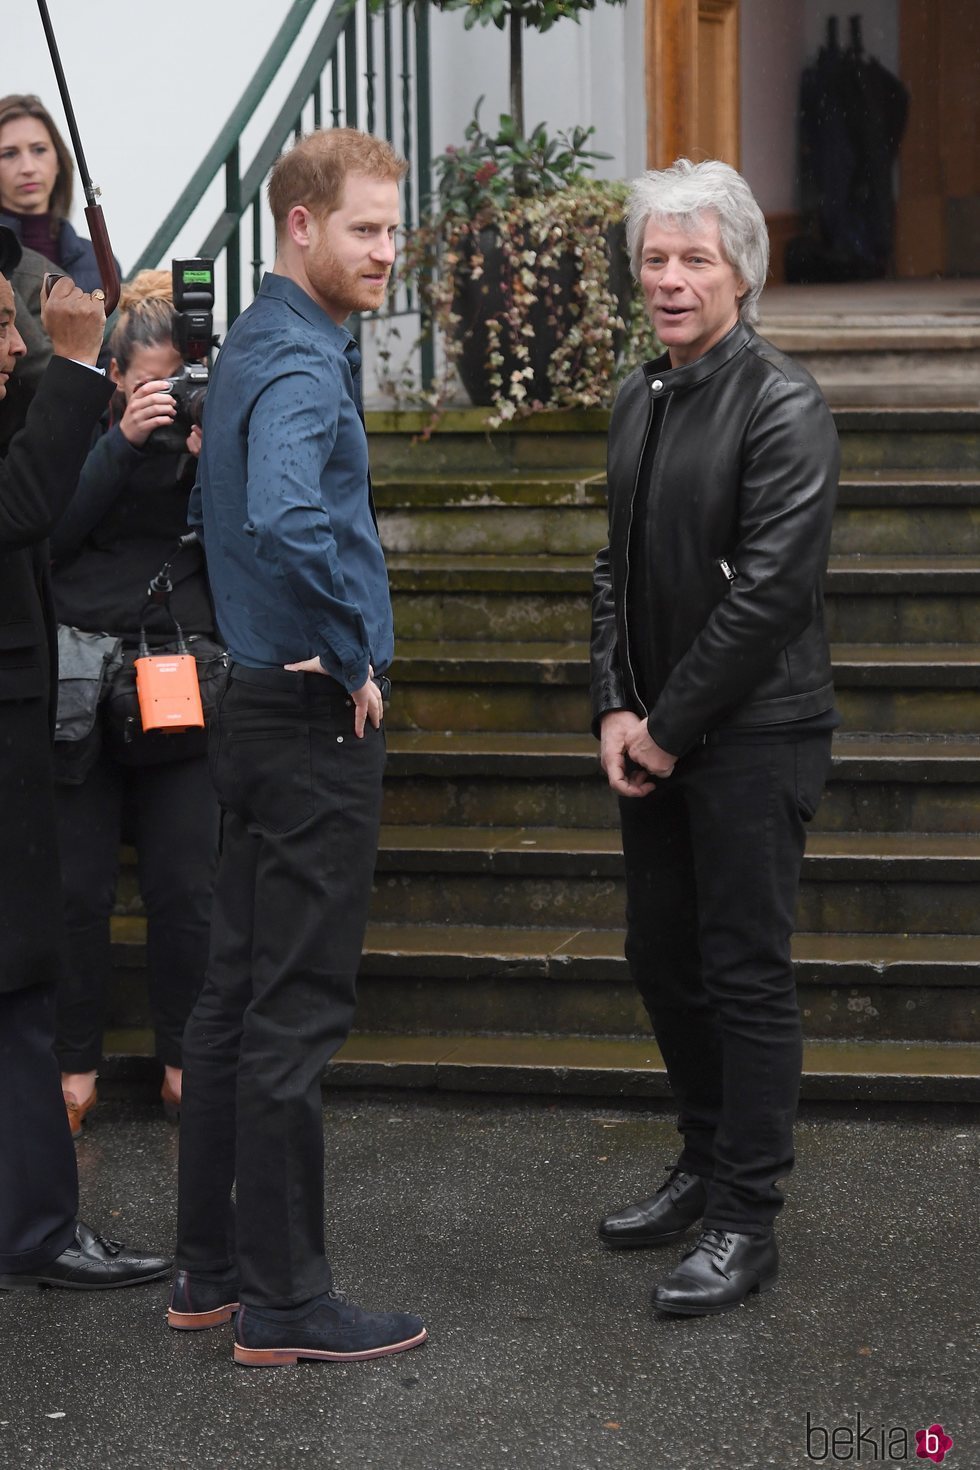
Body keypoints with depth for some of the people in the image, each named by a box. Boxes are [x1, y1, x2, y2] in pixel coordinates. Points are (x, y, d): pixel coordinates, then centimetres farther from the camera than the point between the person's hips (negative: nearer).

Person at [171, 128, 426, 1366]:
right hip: (314, 721, -10)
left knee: (235, 996, 14)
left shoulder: (251, 348, 13)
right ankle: (283, 1300, 4)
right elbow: (285, 520, -37)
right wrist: (351, 656, -23)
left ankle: (212, 1271, 23)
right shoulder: (301, 365, -18)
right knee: (294, 1016, -3)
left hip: (260, 700, 10)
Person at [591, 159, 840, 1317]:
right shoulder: (639, 401, 11)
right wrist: (615, 710, 2)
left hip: (751, 734, -8)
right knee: (661, 956, 15)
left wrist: (671, 724, -14)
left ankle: (746, 1221, 6)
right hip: (654, 738, 8)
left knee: (745, 971, -2)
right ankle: (706, 1161, 32)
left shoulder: (782, 406, -13)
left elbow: (771, 588, -18)